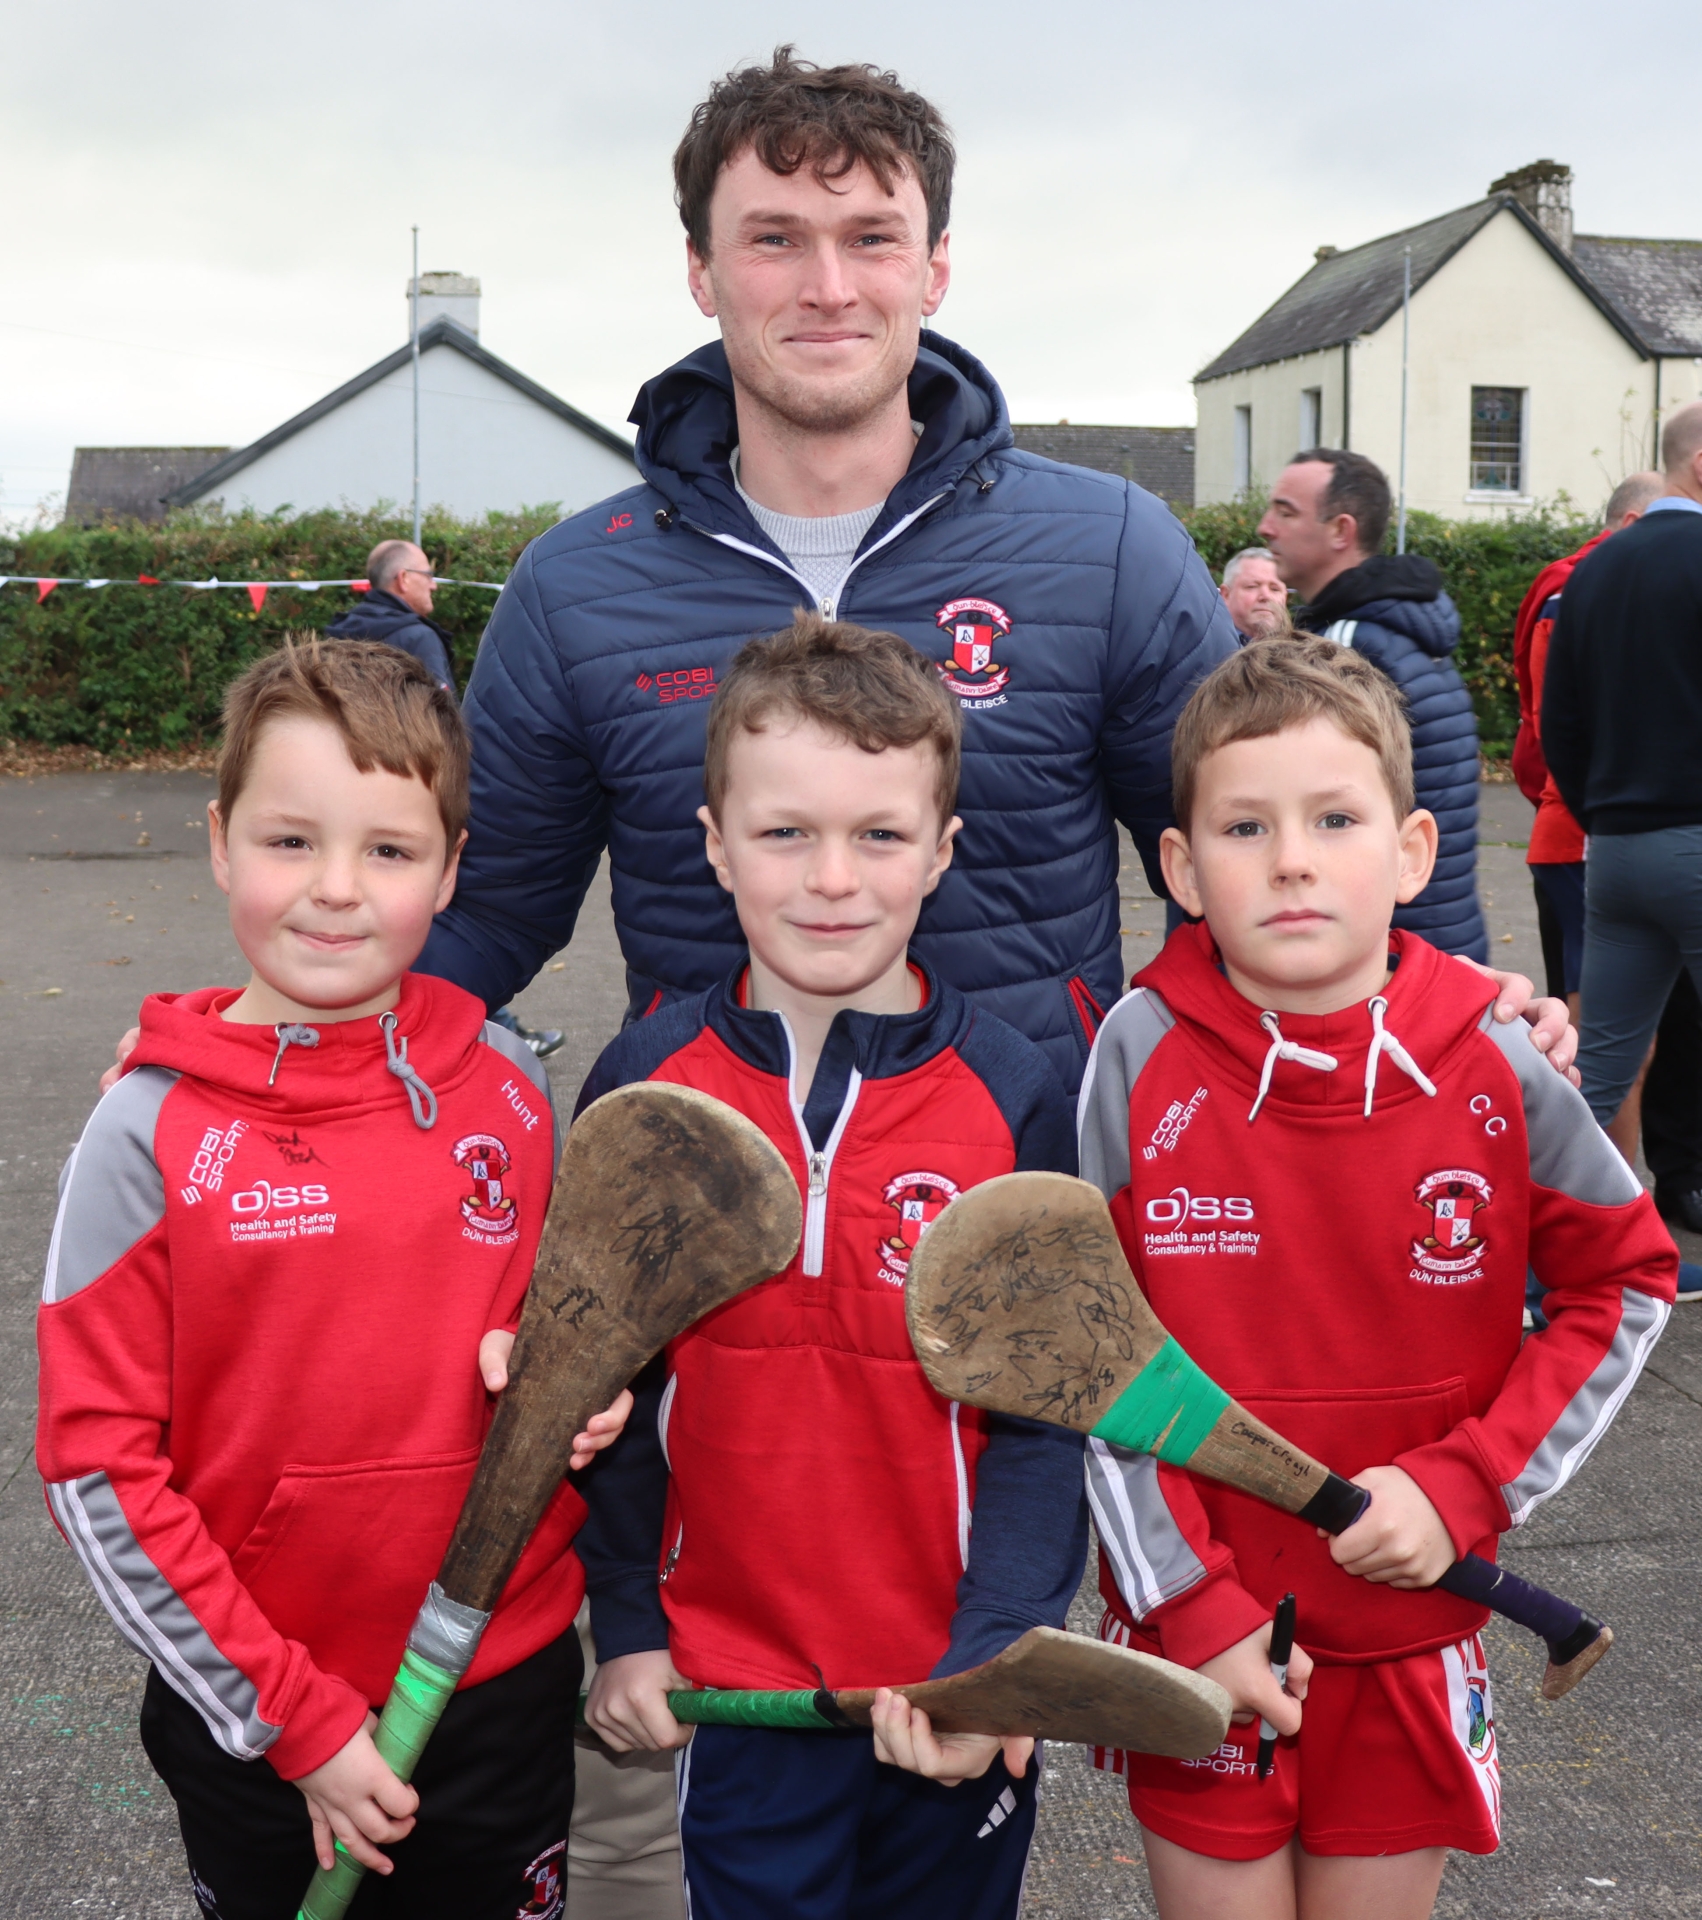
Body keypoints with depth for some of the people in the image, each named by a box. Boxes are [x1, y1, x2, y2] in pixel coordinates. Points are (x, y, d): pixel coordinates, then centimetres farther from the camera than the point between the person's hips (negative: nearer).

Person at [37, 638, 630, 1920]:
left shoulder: (507, 1086, -5)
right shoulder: (156, 1131, -13)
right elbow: (98, 1469, -11)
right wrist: (291, 1717, -12)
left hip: (508, 1689, 2)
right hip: (253, 1732, -2)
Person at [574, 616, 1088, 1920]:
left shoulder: (1011, 1094, -10)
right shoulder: (644, 1085, -6)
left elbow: (1047, 1411, -7)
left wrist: (991, 1658, -15)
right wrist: (625, 1623, 1)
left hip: (957, 1703, 0)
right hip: (731, 1686, 0)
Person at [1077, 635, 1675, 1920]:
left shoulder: (1493, 1068, -10)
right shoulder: (1142, 1055, -13)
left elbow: (1627, 1286, 2)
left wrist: (1465, 1485, -8)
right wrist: (1189, 1606, -12)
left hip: (1413, 1627, 1)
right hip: (1199, 1639, -1)